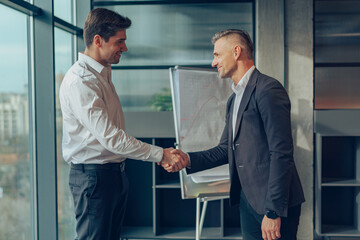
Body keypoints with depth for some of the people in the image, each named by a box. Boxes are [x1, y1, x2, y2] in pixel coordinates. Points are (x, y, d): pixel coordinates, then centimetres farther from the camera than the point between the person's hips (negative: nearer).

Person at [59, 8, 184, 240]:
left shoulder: (103, 74, 12)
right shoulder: (79, 81, -21)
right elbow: (110, 137, -26)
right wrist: (160, 154, -24)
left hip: (116, 172, 10)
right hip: (94, 175, -10)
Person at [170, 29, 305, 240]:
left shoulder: (268, 89, -13)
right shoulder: (234, 99, 17)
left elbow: (281, 153, -19)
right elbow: (226, 150, 19)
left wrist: (273, 212, -21)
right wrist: (188, 159, 3)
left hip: (275, 205, -8)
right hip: (247, 199, 9)